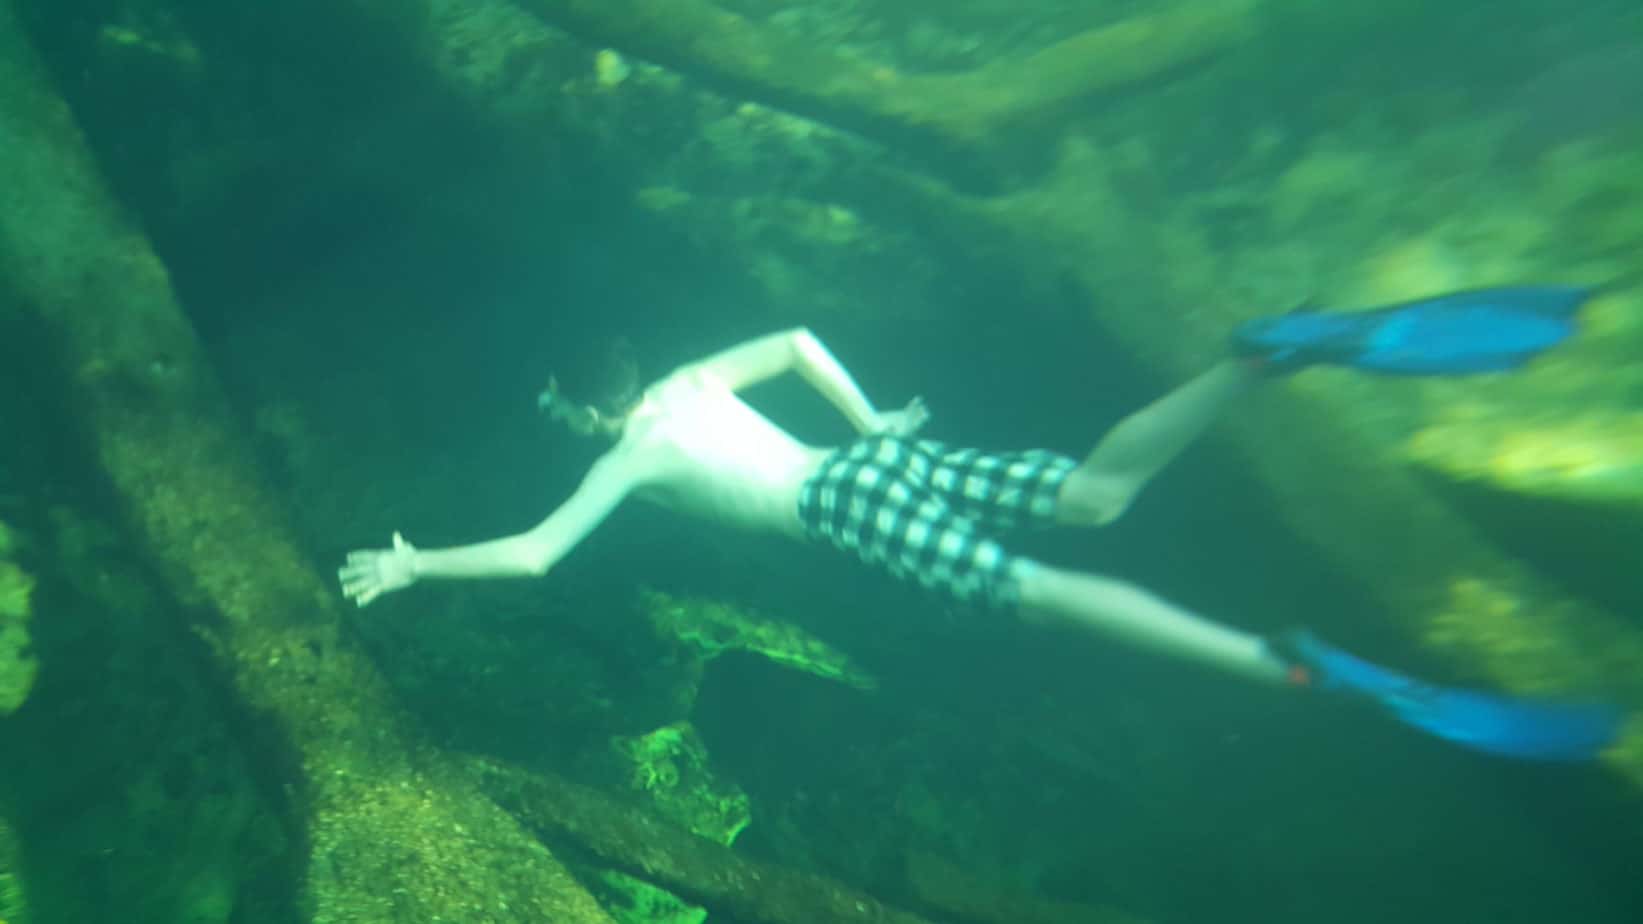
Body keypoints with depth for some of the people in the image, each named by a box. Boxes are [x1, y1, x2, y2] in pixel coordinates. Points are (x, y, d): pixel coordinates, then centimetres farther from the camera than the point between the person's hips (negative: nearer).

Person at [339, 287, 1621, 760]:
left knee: (1048, 592, -17)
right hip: (886, 457, 7)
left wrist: (415, 566, 21)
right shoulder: (690, 382, 26)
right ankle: (1279, 353, -15)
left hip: (851, 505, -7)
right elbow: (799, 337, 33)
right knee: (1100, 494, -1)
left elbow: (533, 555, 6)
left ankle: (1303, 668, -28)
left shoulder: (631, 458, 7)